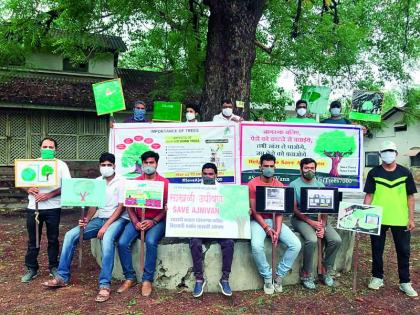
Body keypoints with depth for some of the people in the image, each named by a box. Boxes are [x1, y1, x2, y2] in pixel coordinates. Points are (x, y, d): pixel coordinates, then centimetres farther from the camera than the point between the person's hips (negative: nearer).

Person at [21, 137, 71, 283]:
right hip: (33, 207, 2)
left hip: (52, 208, -2)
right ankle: (31, 268, 21)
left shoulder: (61, 165, 1)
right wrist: (28, 189, -13)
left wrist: (49, 195, -19)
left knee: (53, 239, 7)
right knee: (33, 240, 9)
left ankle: (53, 267, 19)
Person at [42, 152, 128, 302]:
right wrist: (86, 219, -10)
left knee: (107, 239, -38)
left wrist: (106, 226, -21)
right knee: (70, 235, -11)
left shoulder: (121, 182, -8)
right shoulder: (97, 182, 10)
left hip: (117, 219, -6)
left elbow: (121, 207, -13)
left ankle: (105, 284, -32)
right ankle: (62, 277, 0)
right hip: (99, 218, 7)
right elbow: (94, 205, 10)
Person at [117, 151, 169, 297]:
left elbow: (167, 207, -4)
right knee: (122, 243, -20)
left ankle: (147, 280, -15)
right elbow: (130, 205, 5)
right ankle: (130, 277, -1)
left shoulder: (164, 182, -1)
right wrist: (135, 222, -12)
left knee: (150, 241, -32)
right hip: (138, 219, 3)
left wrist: (154, 221, -18)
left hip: (157, 220, -3)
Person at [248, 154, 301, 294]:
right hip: (258, 221, -4)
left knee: (296, 244, -17)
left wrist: (278, 230, -16)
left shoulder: (279, 185, 5)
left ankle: (279, 275, 2)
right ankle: (267, 277, -9)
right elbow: (254, 210, -9)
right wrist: (267, 228, -19)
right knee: (256, 245, -34)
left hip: (275, 220, 4)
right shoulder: (252, 184, -5)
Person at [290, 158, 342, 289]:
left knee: (336, 240, -16)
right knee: (312, 240, -31)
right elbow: (295, 209, -8)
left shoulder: (320, 185, 10)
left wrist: (322, 226, -12)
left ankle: (326, 270, 6)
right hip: (301, 218, -4)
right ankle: (306, 274, -11)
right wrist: (311, 223, -17)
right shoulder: (294, 185, -3)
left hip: (319, 218, 5)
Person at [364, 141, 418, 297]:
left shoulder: (405, 173, 3)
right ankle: (377, 277, 25)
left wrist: (411, 218, -1)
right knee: (377, 249, 10)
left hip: (401, 220, 1)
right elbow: (369, 195, 1)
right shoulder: (373, 173, 1)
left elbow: (410, 196, 4)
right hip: (378, 219, -1)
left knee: (403, 251, 9)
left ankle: (405, 282, 22)